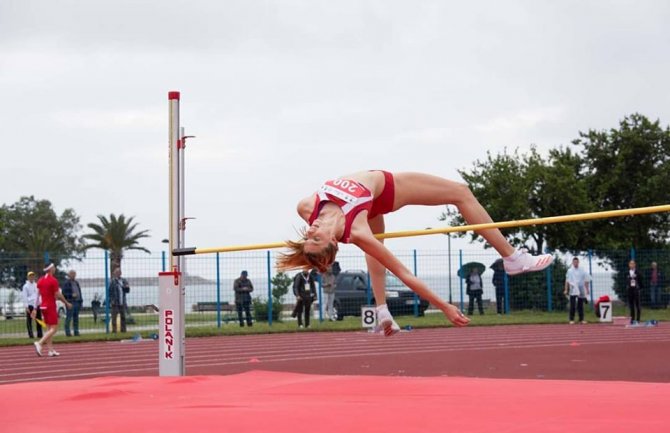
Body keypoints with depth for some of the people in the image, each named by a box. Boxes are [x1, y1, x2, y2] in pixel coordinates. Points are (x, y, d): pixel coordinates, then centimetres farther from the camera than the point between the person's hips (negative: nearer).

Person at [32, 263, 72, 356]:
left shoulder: (40, 280, 8)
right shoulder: (53, 280, -13)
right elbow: (58, 295, -13)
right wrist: (67, 303, 0)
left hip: (43, 306, 8)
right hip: (51, 307, -8)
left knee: (49, 328, 12)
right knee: (54, 328, -5)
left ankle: (51, 350, 9)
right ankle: (39, 343, -21)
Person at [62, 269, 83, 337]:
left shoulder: (76, 282, 18)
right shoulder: (66, 283, -5)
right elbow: (64, 293, -10)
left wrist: (81, 301, 16)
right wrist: (71, 295, -20)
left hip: (77, 302, 8)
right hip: (70, 302, -7)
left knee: (76, 318, 10)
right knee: (69, 317, -7)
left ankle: (76, 332, 14)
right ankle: (67, 332, -5)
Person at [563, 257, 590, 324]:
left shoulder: (582, 271, 8)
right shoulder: (569, 271, 6)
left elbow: (586, 281, 9)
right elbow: (567, 281, 6)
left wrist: (587, 289, 2)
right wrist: (566, 290, -1)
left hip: (581, 291, 1)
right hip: (573, 291, -1)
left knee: (580, 305, 4)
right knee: (572, 305, -5)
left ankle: (581, 319, 8)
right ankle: (571, 319, -2)